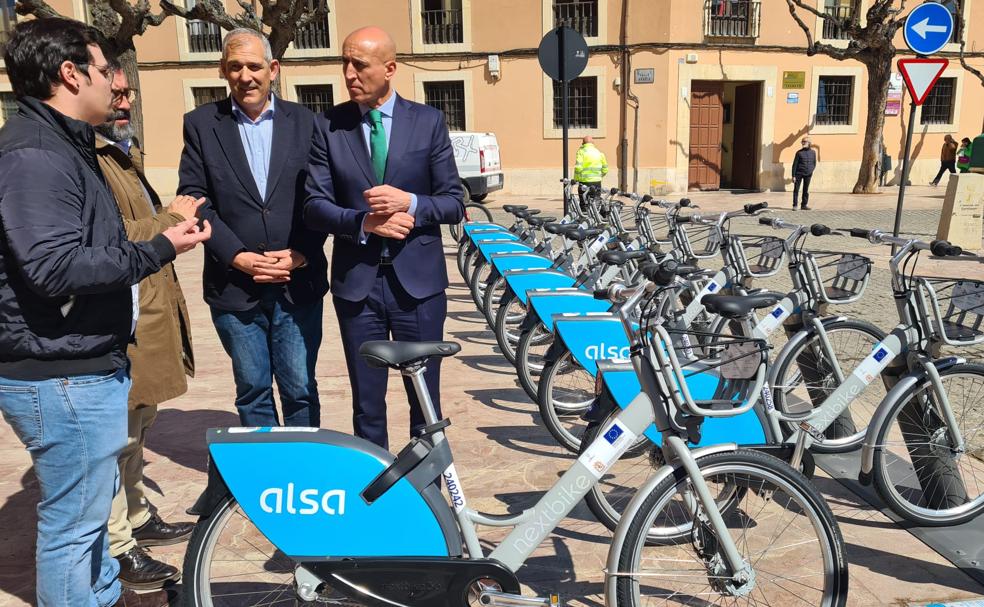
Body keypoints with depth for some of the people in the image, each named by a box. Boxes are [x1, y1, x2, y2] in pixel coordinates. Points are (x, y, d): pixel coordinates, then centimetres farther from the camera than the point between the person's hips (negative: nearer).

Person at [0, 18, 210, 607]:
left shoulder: (64, 144, 14)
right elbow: (55, 267, -27)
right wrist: (159, 249, -21)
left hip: (84, 364, 11)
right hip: (63, 375, -11)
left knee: (88, 505, 25)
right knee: (73, 519, 4)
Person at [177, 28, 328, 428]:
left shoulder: (304, 121, 6)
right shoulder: (201, 124, 6)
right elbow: (194, 198, -1)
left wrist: (302, 254, -10)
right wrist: (238, 257, -11)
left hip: (299, 284, 0)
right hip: (234, 286, 0)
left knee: (300, 389, 6)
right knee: (251, 390, 11)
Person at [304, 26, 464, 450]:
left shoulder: (428, 121, 2)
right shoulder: (328, 126, 2)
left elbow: (454, 202, 1)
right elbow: (315, 205, -1)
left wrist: (409, 202, -17)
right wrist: (363, 222, -18)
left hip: (417, 280, 0)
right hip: (356, 282, 1)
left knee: (425, 399, 10)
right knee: (367, 403, 11)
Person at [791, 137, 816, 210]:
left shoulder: (813, 152, 7)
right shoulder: (799, 152, -2)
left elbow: (814, 163, 18)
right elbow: (794, 164, -3)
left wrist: (812, 170, 2)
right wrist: (793, 176, -8)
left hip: (808, 174, 3)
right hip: (799, 173, -3)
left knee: (806, 190, 8)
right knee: (796, 190, -3)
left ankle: (804, 205, 16)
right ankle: (795, 205, 2)